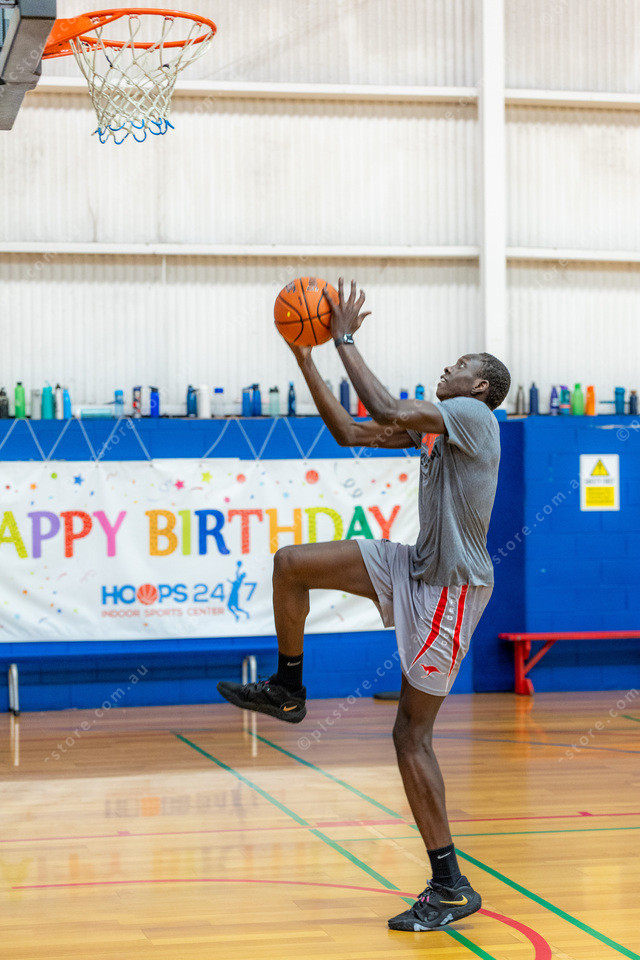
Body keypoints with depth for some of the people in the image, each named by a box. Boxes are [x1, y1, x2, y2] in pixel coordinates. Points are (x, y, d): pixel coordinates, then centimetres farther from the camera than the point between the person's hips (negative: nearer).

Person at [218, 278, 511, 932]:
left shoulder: (473, 414, -14)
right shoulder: (436, 423, 15)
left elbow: (388, 412, -28)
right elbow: (353, 433, 16)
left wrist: (345, 339, -18)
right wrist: (306, 362, 11)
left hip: (452, 586, -9)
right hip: (416, 568, 9)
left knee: (412, 736, -7)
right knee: (291, 564, 2)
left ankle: (451, 889, -1)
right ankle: (287, 689, 19)